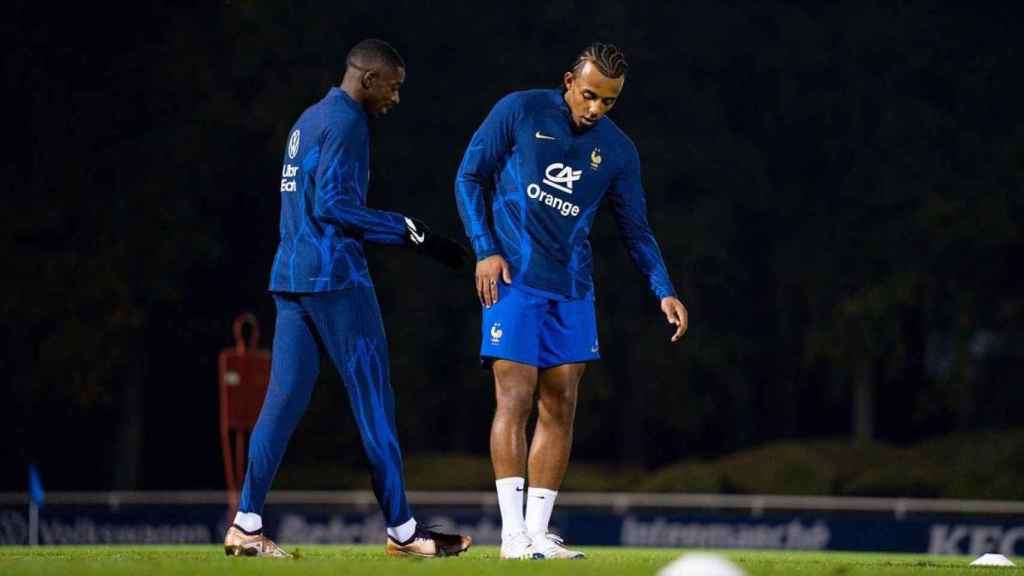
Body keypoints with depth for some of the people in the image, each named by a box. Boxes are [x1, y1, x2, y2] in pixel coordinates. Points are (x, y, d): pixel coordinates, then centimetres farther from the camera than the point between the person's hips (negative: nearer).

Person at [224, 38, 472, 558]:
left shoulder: (308, 120, 19)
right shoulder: (346, 123, -9)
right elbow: (333, 203, -18)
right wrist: (411, 233, -18)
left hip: (289, 277, 9)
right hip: (335, 278, -9)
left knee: (284, 398, 6)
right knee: (373, 399, -4)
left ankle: (246, 525, 1)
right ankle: (401, 530, -2)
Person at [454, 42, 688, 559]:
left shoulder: (617, 151, 7)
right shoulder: (519, 112, -3)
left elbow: (635, 230, 12)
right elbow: (470, 176, 2)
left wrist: (664, 290, -2)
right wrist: (485, 249, -8)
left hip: (572, 290, 4)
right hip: (514, 279, -4)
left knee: (559, 407, 0)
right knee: (514, 400, -12)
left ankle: (538, 533, 5)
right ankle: (512, 534, -13)